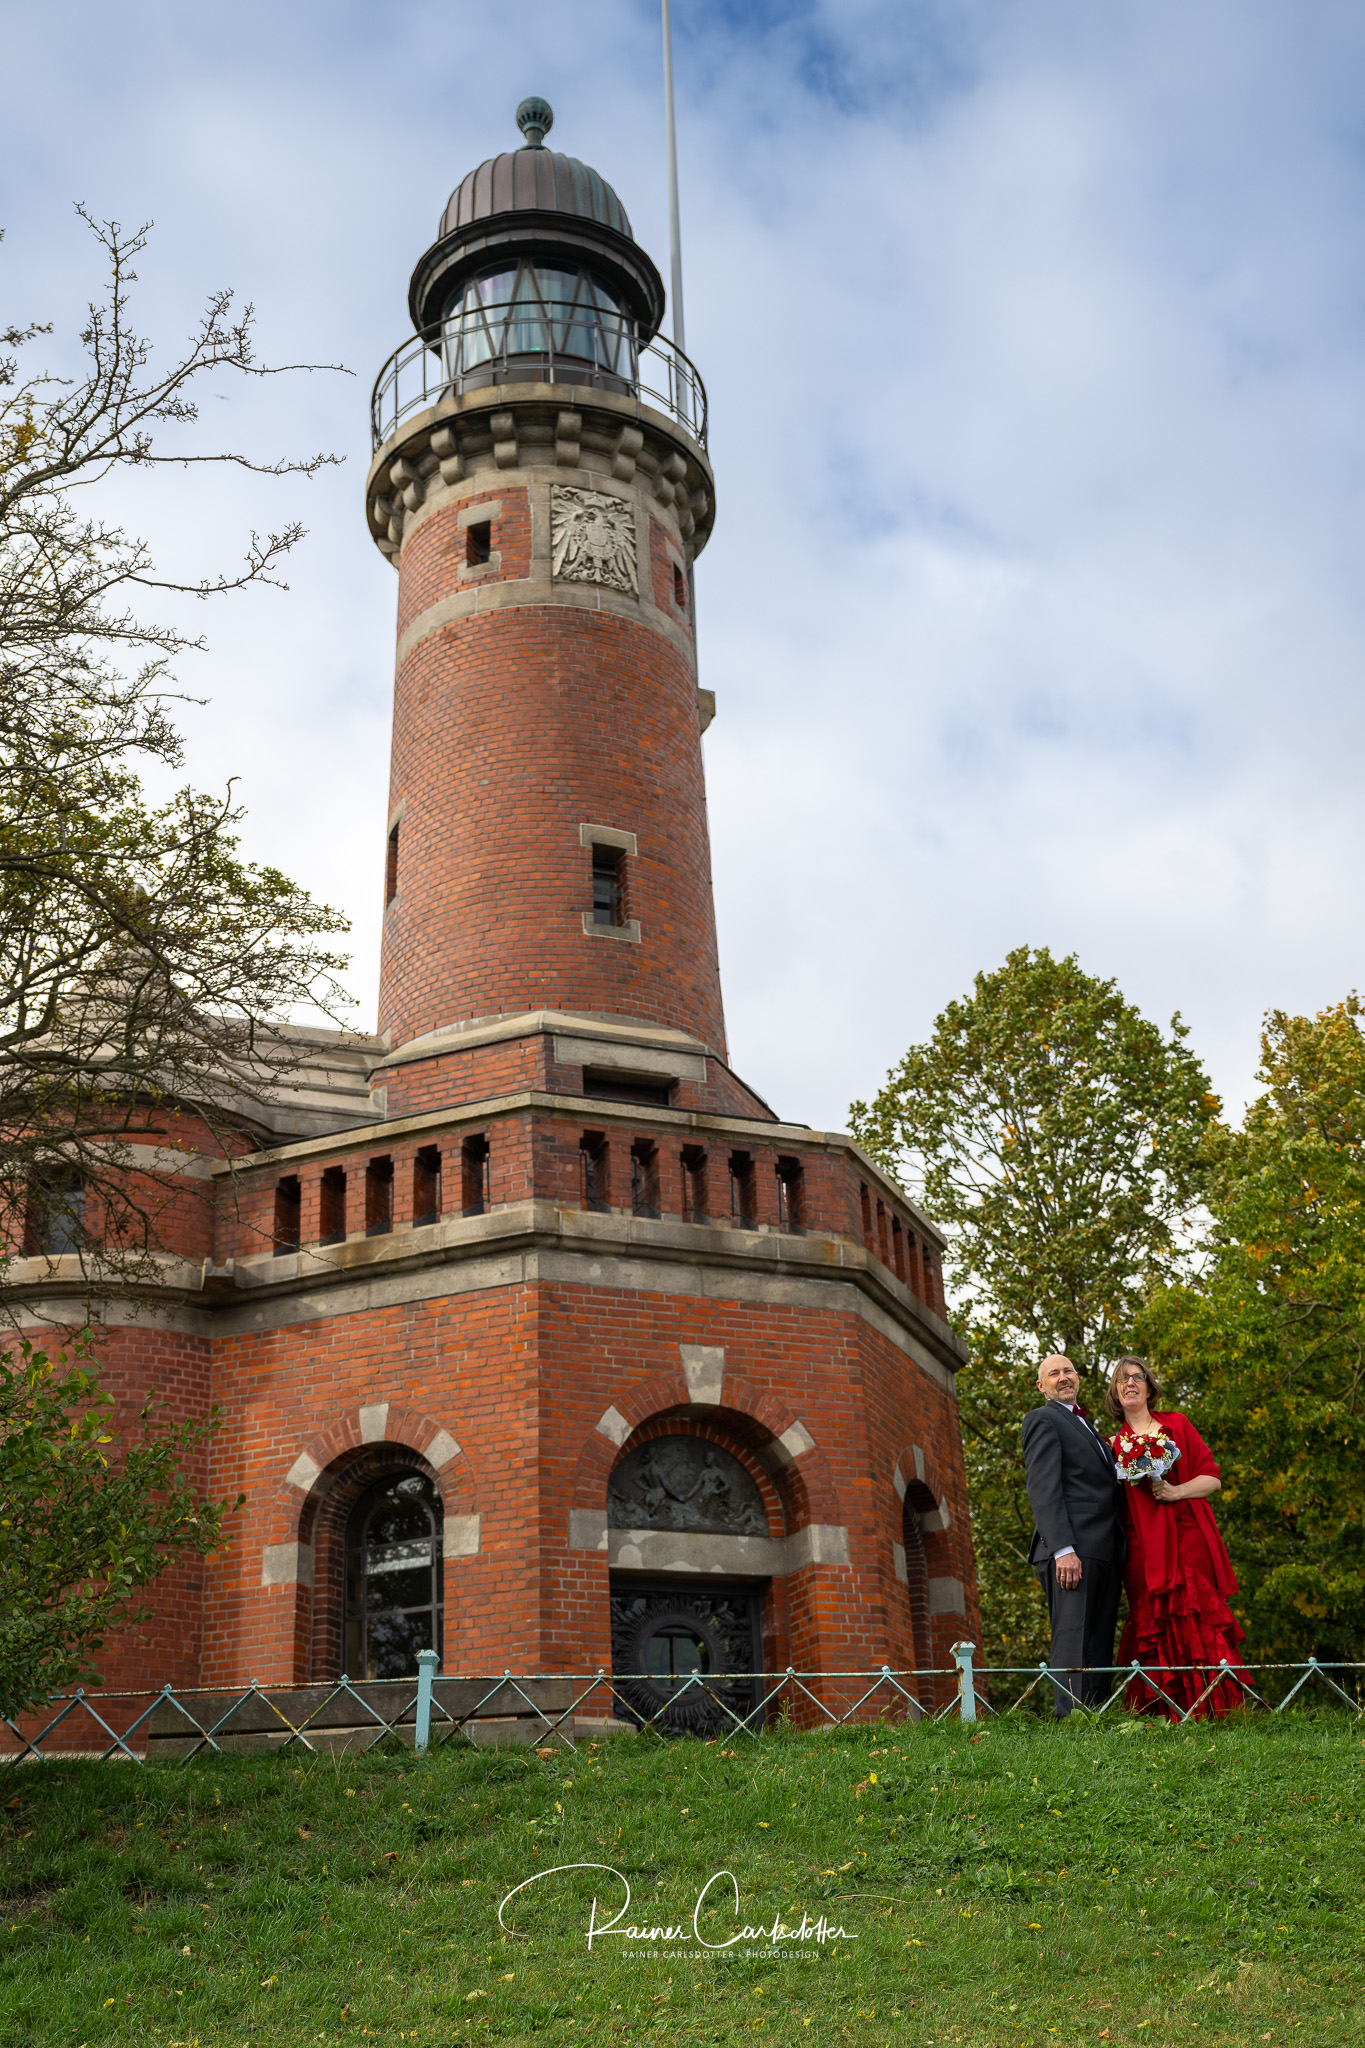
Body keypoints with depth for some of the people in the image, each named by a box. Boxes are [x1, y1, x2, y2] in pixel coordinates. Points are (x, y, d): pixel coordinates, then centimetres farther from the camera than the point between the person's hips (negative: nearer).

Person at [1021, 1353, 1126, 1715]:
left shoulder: (1085, 1424, 27)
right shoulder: (1043, 1419, 0)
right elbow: (1042, 1489, -11)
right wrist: (1063, 1549, -20)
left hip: (1105, 1550, 8)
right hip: (1073, 1549, -8)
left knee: (1100, 1645, 4)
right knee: (1072, 1642, -11)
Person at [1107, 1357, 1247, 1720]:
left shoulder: (1177, 1424, 12)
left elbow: (1212, 1478, 7)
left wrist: (1176, 1491, -9)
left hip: (1189, 1538, -1)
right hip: (1144, 1548, 1)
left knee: (1198, 1621, -10)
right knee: (1156, 1627, -6)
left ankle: (1210, 1711, -7)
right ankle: (1170, 1716, -3)